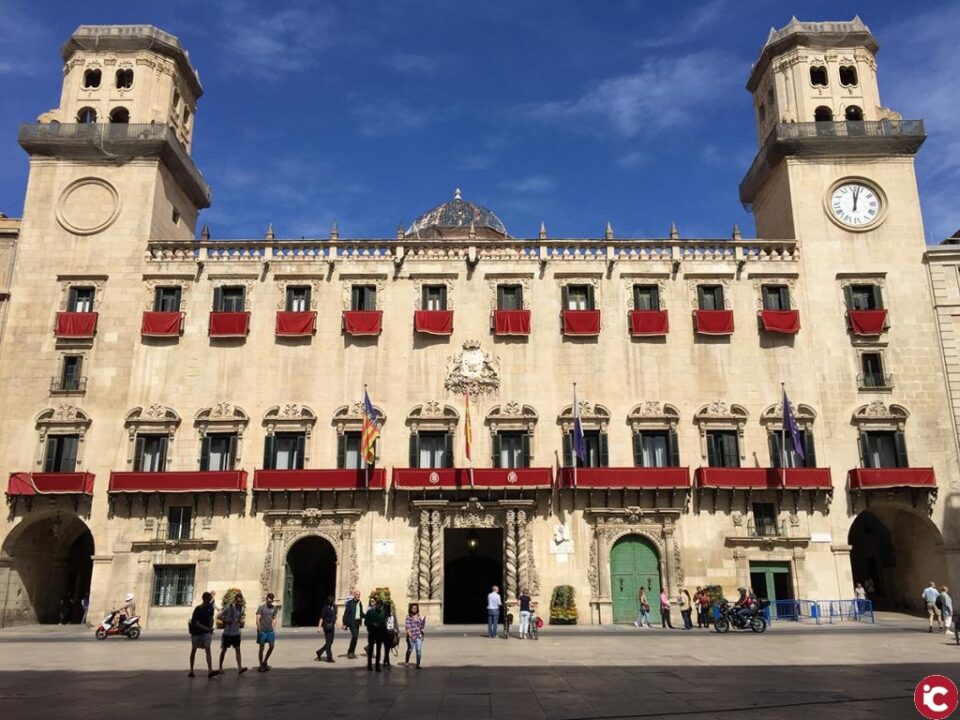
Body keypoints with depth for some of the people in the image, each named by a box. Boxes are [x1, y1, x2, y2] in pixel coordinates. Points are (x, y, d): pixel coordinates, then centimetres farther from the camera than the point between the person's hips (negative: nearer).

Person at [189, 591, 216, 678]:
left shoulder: (210, 607, -2)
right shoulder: (198, 609, -16)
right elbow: (196, 623, -21)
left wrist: (211, 628, 4)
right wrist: (207, 628, -29)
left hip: (206, 632, 2)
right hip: (196, 631, -2)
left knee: (208, 649, -11)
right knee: (193, 650, 11)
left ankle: (210, 671, -20)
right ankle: (191, 670, 25)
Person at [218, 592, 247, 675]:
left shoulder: (241, 608, 1)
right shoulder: (228, 608, -15)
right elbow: (220, 616, -11)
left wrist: (240, 619, 2)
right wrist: (227, 621, -16)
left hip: (236, 633, 4)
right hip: (227, 633, -4)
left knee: (238, 649, -4)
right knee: (224, 650, 9)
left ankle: (240, 668, -10)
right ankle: (220, 668, 22)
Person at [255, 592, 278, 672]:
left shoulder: (274, 608, 7)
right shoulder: (261, 607, -7)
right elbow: (258, 619, -9)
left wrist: (274, 629, 8)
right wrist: (259, 630, -15)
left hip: (270, 631, 5)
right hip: (262, 631, -4)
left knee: (271, 647, 2)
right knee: (261, 648, 3)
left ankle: (264, 662, 21)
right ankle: (261, 665, 13)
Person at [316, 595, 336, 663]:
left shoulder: (334, 607, 7)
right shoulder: (325, 608, -12)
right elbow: (321, 618, -9)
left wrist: (335, 624, 14)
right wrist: (319, 627, -12)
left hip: (332, 626, 7)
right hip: (326, 626, -7)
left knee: (330, 642, 11)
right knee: (328, 642, -4)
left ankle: (319, 652, 28)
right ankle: (329, 657, 1)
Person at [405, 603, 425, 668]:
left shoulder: (419, 617, 9)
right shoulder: (409, 617, -4)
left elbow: (422, 626, 11)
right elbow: (407, 627, -10)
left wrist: (424, 619, -4)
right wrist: (410, 634, -21)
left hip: (419, 636, 3)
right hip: (411, 636, -3)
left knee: (419, 650, -5)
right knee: (410, 649, 12)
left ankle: (418, 664, 2)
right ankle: (406, 661, 35)